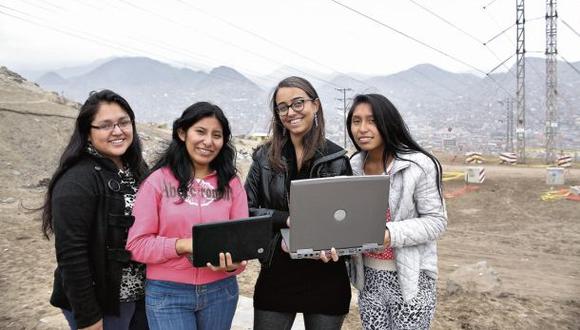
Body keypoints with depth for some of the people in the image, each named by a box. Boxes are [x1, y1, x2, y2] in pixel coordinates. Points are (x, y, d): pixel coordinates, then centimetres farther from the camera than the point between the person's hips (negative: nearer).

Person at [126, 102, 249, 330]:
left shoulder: (231, 183, 3)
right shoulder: (158, 181, -6)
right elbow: (137, 243, -7)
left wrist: (232, 263, -20)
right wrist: (184, 245, -20)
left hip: (220, 291, 3)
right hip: (167, 294, -3)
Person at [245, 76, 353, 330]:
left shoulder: (337, 158, -2)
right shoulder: (264, 157, 1)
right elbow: (246, 210, 0)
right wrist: (287, 219, -15)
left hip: (326, 278, 0)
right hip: (276, 275, 1)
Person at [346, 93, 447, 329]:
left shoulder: (418, 165, -13)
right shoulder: (353, 167, 3)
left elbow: (436, 221, -12)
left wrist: (391, 234, -24)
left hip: (410, 278, -4)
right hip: (369, 278, 5)